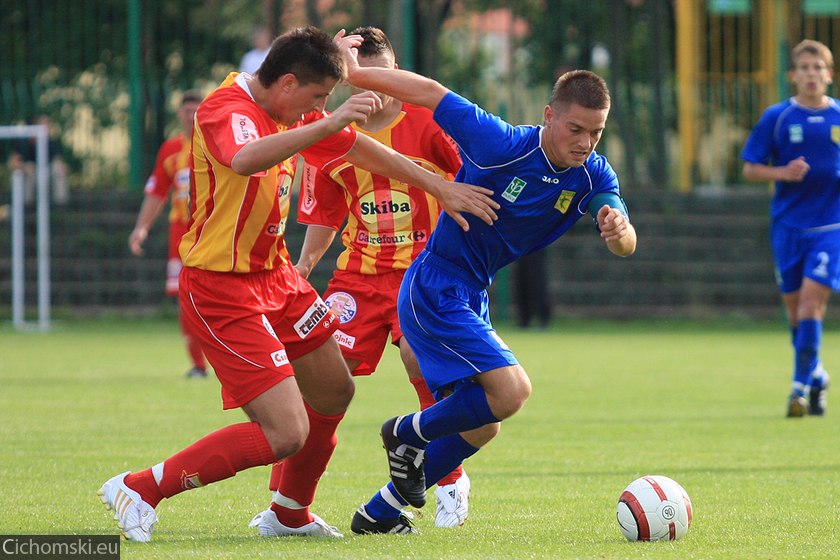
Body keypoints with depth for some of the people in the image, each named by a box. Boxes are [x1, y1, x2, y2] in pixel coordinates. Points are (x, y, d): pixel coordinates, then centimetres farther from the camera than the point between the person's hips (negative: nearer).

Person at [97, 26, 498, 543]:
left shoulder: (291, 113, 4)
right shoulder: (227, 111, -25)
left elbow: (360, 149, 18)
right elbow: (245, 159, -49)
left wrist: (442, 188, 19)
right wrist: (331, 124, -54)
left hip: (275, 276, 10)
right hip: (223, 290, -10)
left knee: (334, 392, 23)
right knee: (286, 434, -16)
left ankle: (291, 515, 42)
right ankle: (139, 490, -8)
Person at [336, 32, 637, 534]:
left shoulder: (593, 176, -6)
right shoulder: (503, 145, -22)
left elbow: (625, 246, -19)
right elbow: (430, 94, -15)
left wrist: (619, 232, -43)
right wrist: (354, 73, -14)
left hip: (471, 299, 8)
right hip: (434, 289, -8)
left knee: (482, 424, 14)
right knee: (512, 389, -22)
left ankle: (378, 513, 26)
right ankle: (408, 434, 2)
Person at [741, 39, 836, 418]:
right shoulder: (777, 117, 2)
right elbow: (750, 169, 3)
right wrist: (783, 173, -15)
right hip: (788, 225, 1)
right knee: (795, 308, 6)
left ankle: (801, 387, -13)